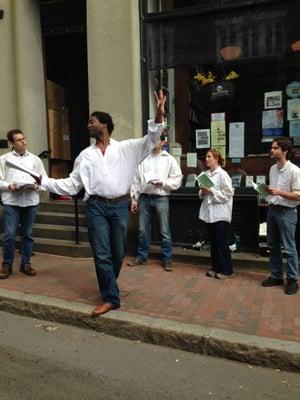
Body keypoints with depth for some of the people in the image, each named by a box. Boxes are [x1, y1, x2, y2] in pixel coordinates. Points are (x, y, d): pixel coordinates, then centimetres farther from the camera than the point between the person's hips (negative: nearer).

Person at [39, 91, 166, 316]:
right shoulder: (85, 155, 10)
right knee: (102, 254, -1)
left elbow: (150, 140, -5)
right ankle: (111, 297, 12)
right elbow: (72, 184, 11)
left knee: (118, 253, 12)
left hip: (120, 206, 0)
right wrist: (44, 182, 5)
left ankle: (109, 286, 38)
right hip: (96, 207, 1)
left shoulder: (125, 148, 5)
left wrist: (159, 115, -21)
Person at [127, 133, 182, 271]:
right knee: (143, 230, 11)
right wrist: (134, 199, 5)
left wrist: (162, 182, -16)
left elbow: (177, 180, -2)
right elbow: (136, 180, 7)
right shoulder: (143, 158, 7)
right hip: (144, 198, 3)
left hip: (161, 198, -2)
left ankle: (167, 259, 15)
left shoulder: (169, 159, 1)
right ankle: (141, 256, 26)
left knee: (165, 231, 3)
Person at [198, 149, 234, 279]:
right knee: (213, 242, 14)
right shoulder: (205, 174, 8)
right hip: (209, 213, 6)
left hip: (220, 213, -6)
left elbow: (228, 193, -15)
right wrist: (203, 191, -5)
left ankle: (226, 270, 14)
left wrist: (211, 191, -18)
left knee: (222, 243, 1)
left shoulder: (222, 174, -9)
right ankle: (216, 268, 26)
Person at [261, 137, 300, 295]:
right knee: (273, 246, 14)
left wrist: (279, 192, -24)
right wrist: (268, 191, 1)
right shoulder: (272, 169, 8)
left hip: (286, 212, -7)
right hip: (272, 209, 7)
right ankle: (276, 276, 27)